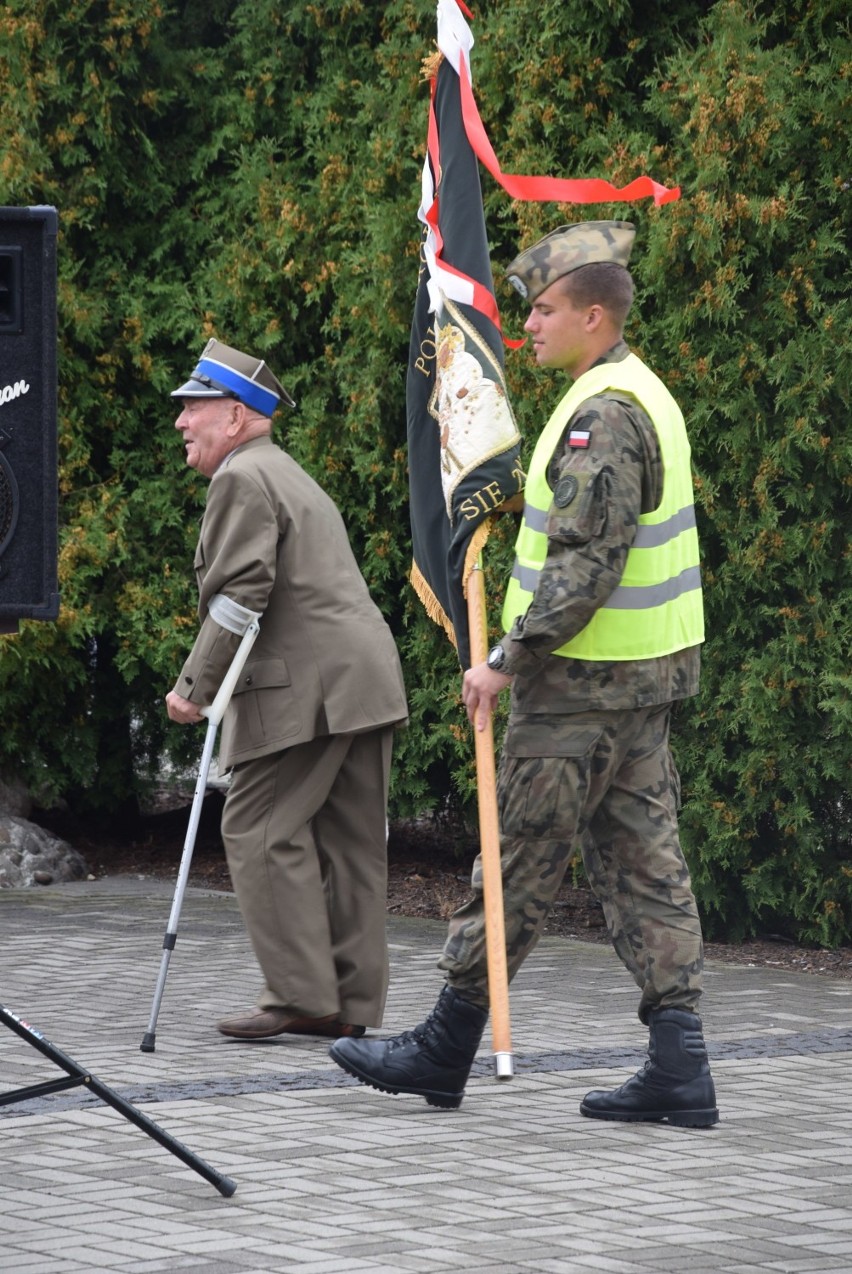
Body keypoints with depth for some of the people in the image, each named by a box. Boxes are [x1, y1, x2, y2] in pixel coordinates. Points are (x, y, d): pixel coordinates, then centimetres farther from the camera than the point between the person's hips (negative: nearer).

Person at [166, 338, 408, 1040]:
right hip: (364, 683, 10)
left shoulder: (244, 479, -7)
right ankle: (351, 1003, 11)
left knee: (262, 831, -6)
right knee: (349, 841, 9)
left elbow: (239, 595, -16)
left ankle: (302, 995, -9)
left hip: (306, 691, -10)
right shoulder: (291, 476, 25)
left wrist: (195, 687, -12)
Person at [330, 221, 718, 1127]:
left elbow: (586, 561, -25)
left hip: (586, 680, -10)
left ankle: (444, 1050, 8)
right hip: (646, 675, 10)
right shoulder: (644, 395, 16)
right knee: (642, 863, 7)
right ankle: (678, 1065, 4)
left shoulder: (602, 415, -18)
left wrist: (508, 660, -20)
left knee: (518, 861, -1)